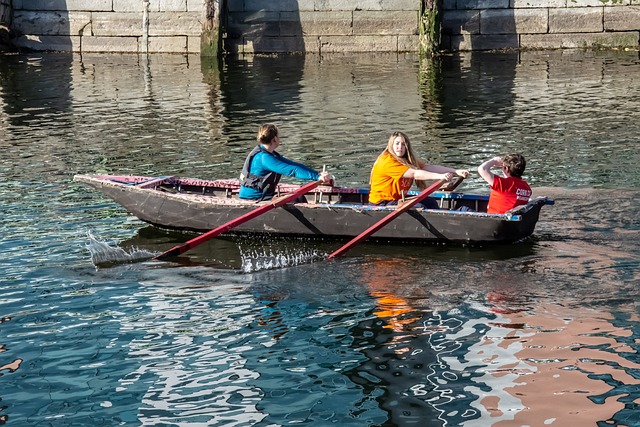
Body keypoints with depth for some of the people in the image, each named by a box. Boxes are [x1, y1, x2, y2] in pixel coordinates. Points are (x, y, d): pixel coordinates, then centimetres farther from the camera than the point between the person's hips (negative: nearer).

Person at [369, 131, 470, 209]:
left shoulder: (409, 161, 8)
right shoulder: (387, 161, -21)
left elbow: (430, 167, -3)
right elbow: (414, 174, -30)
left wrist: (456, 171, -13)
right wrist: (440, 176, -37)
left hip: (397, 199, 9)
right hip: (381, 203, -9)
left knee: (430, 202, 4)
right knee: (420, 208, -19)